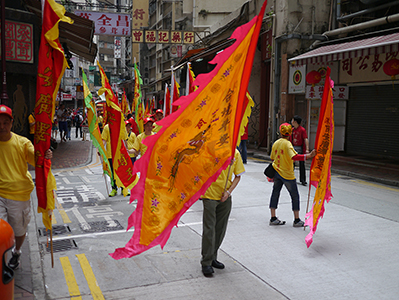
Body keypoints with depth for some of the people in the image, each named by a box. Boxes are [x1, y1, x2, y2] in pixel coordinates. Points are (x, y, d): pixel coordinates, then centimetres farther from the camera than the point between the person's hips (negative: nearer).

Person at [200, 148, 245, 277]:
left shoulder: (235, 153, -1)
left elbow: (238, 176, 4)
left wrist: (229, 191, -7)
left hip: (225, 197, 4)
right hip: (210, 195, -4)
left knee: (220, 229, 13)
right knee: (209, 229, -3)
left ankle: (212, 257, 29)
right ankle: (206, 263, 6)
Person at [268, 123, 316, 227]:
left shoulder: (276, 143, 4)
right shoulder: (287, 144, -16)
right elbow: (294, 157, -31)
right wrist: (308, 156, -35)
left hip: (276, 172, 6)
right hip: (287, 174, -6)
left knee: (275, 194, 11)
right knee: (295, 196, 6)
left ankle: (273, 218, 15)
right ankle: (297, 220, 10)